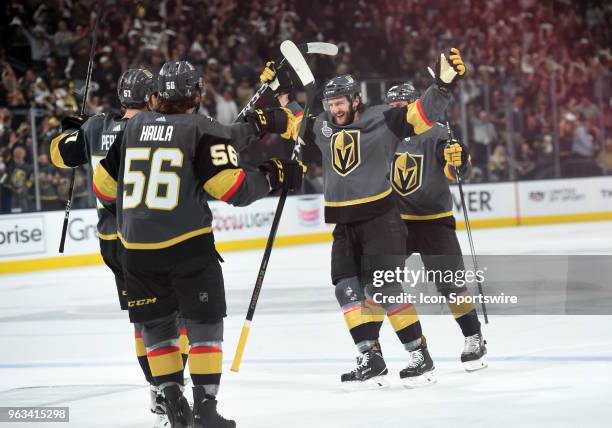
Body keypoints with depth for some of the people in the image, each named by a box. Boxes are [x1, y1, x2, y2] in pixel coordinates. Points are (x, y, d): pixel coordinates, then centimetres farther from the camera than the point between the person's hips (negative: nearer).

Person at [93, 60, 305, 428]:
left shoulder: (133, 127, 7)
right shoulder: (203, 129, -7)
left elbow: (105, 186, 13)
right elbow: (232, 187, -13)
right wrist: (274, 178, 2)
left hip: (137, 247, 4)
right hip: (188, 243, -4)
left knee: (156, 324, 16)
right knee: (204, 322, 6)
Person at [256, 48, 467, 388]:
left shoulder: (382, 119, -8)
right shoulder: (322, 127, 9)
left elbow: (423, 114, -14)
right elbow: (293, 123, 27)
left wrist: (443, 83, -28)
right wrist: (280, 90, 21)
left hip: (380, 217, -6)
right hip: (344, 223, 6)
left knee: (383, 288, -11)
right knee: (347, 288, 0)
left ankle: (420, 356, -2)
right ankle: (371, 360, 4)